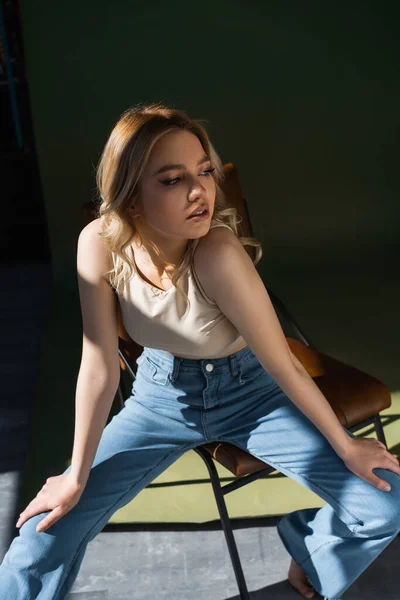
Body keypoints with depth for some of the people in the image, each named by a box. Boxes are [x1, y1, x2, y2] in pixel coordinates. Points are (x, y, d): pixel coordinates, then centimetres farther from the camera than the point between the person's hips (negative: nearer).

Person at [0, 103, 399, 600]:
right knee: (48, 528, -7)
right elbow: (98, 368, -16)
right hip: (160, 392, 2)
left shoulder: (216, 254, -33)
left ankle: (309, 552, 24)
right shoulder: (100, 244, -24)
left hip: (249, 391, -1)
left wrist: (345, 445, -10)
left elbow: (283, 364, -21)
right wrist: (77, 477, -10)